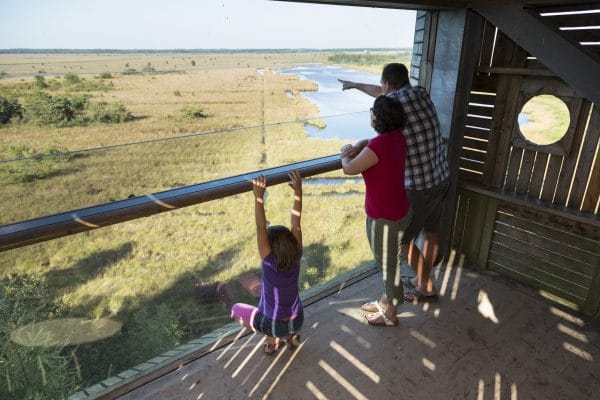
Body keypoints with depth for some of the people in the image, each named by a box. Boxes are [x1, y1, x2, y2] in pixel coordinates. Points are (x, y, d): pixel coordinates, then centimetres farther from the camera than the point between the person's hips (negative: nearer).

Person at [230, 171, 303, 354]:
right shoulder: (296, 259, -15)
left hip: (273, 324, -4)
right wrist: (298, 190, -18)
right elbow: (296, 224, -16)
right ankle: (290, 335, 15)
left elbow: (260, 228, -33)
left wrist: (259, 197, -38)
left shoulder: (270, 262, -25)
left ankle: (272, 338, 6)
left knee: (237, 309, 18)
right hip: (296, 321, 4)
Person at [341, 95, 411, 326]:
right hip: (399, 211, 9)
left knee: (389, 267, 11)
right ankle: (385, 302, 46)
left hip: (385, 219, -9)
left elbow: (349, 169, -17)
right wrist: (355, 152, 4)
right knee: (387, 263, 25)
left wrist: (344, 155, 3)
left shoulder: (380, 144, -27)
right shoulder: (397, 138, 0)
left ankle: (390, 315, 33)